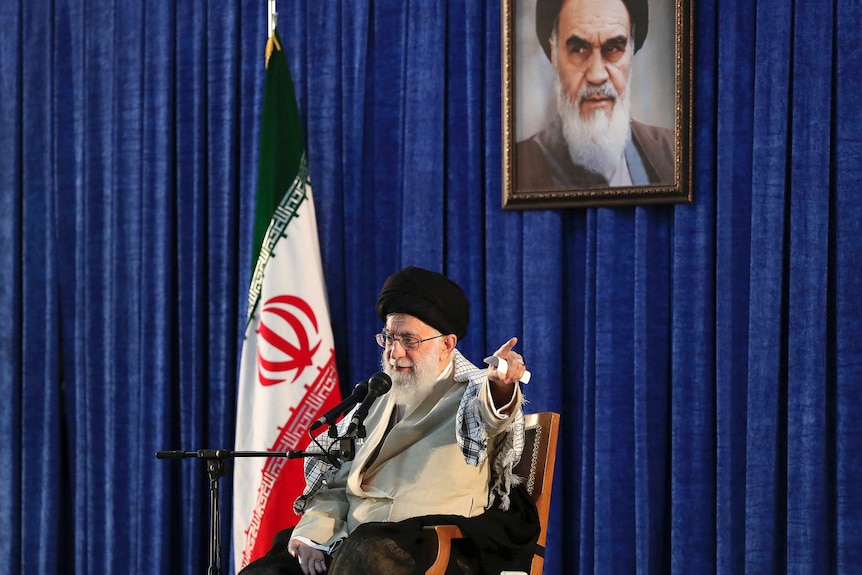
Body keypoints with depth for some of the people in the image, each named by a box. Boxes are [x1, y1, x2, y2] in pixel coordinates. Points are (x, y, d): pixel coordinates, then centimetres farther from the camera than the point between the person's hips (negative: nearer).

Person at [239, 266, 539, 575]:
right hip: (356, 544, 6)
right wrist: (311, 534, 1)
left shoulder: (469, 393, 3)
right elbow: (336, 481, 20)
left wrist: (500, 386, -47)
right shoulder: (375, 398, 21)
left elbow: (490, 414, -23)